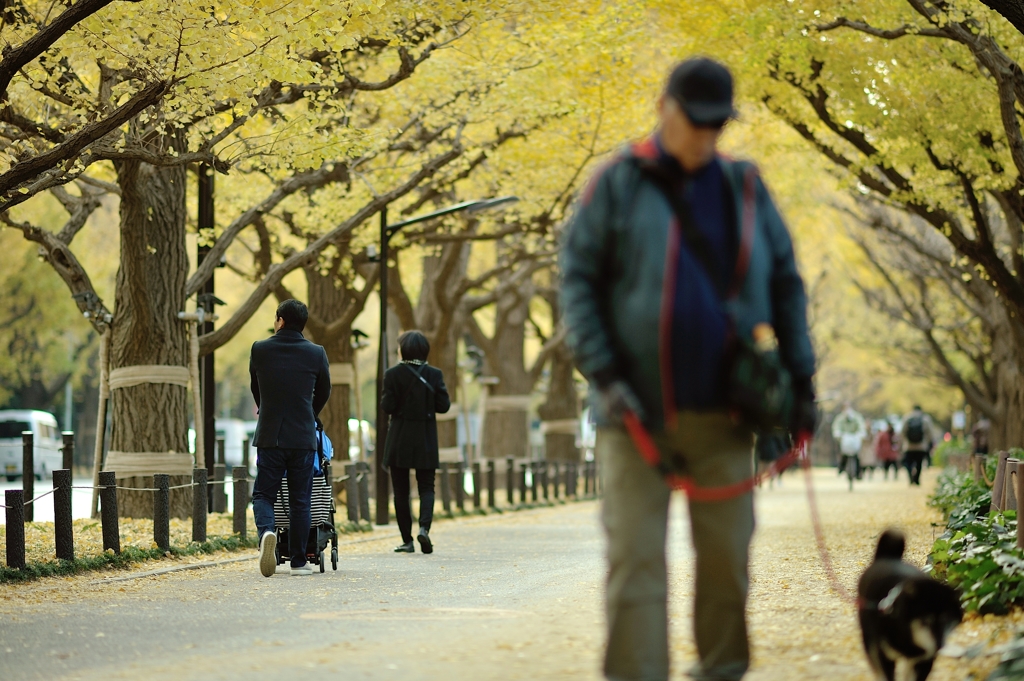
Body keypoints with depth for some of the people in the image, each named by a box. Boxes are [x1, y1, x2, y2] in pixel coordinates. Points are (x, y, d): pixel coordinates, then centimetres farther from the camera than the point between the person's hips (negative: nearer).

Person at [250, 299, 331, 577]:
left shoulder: (260, 349, -1)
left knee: (263, 494, 7)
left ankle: (266, 531, -24)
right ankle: (298, 562, 8)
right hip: (303, 437, 1)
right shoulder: (316, 353, 0)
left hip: (269, 436, -1)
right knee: (299, 500, 7)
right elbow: (324, 393, 13)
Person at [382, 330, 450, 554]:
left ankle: (407, 540, 7)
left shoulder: (393, 374, -8)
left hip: (399, 440, -1)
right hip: (425, 440, 1)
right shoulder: (434, 374, -3)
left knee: (401, 491, 7)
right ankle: (424, 527, -19)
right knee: (426, 487, 6)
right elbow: (443, 405, -3)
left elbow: (387, 407, -11)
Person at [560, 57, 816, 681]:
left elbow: (785, 285, 13)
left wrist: (800, 381, 7)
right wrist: (604, 375, -11)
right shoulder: (618, 186, 1)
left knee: (727, 556, 7)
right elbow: (578, 280, -1)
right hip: (639, 411, -3)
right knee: (636, 557, -6)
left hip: (722, 413, 3)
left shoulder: (745, 189, 10)